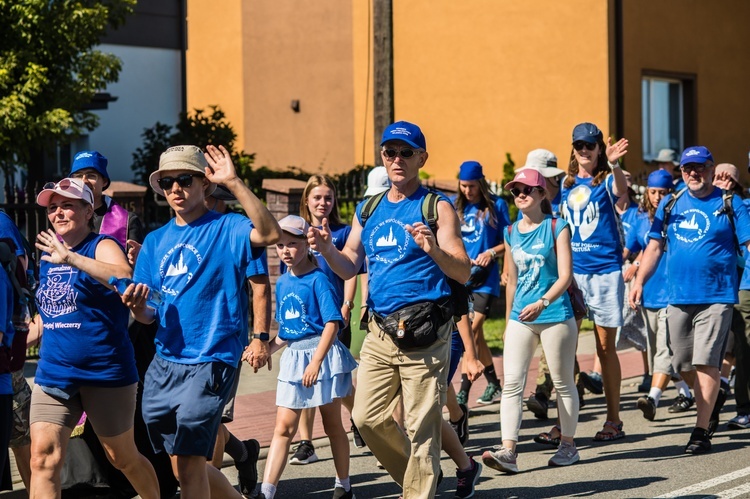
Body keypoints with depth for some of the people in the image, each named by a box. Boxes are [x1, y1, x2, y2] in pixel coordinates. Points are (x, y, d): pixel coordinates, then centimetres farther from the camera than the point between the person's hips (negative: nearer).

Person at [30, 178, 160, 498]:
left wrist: (71, 258, -36)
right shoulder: (47, 256, 11)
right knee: (44, 459, -8)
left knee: (122, 457, 10)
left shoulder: (102, 247, -8)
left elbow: (126, 278, -31)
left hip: (105, 374, -5)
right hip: (52, 374, 5)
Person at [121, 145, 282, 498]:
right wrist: (135, 305, -11)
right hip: (164, 362, 7)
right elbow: (147, 316, 12)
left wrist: (233, 183, -31)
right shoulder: (156, 241, 13)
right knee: (182, 464, 13)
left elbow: (270, 233, -27)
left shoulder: (225, 229, -4)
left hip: (210, 361, -7)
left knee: (189, 460, -10)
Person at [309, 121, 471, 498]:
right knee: (367, 418, 8)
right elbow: (349, 267, 14)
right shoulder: (368, 210, 14)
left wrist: (434, 250, -29)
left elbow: (463, 273, -9)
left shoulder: (436, 208, -3)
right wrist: (326, 249, -7)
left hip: (423, 333, -6)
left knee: (420, 427, -4)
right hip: (380, 331, 6)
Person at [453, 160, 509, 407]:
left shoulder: (496, 205, -2)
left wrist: (492, 252, -17)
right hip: (461, 278, 4)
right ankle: (493, 384, 27)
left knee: (472, 331, -15)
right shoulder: (456, 206, 8)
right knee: (476, 335, 11)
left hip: (485, 278, -4)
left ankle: (463, 392, -14)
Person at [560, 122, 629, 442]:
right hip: (571, 272, 4)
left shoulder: (605, 180, -4)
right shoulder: (567, 185, 10)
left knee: (605, 347, 2)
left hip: (604, 271, -4)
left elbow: (620, 190, -29)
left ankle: (614, 420, 10)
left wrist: (614, 165, -48)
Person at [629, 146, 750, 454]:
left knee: (705, 362, -11)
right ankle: (710, 408, 34)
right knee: (683, 366, 10)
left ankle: (701, 431, -6)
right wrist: (639, 281, 5)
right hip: (679, 298, 5)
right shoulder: (671, 205, 11)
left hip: (716, 297, -5)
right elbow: (655, 246, 13)